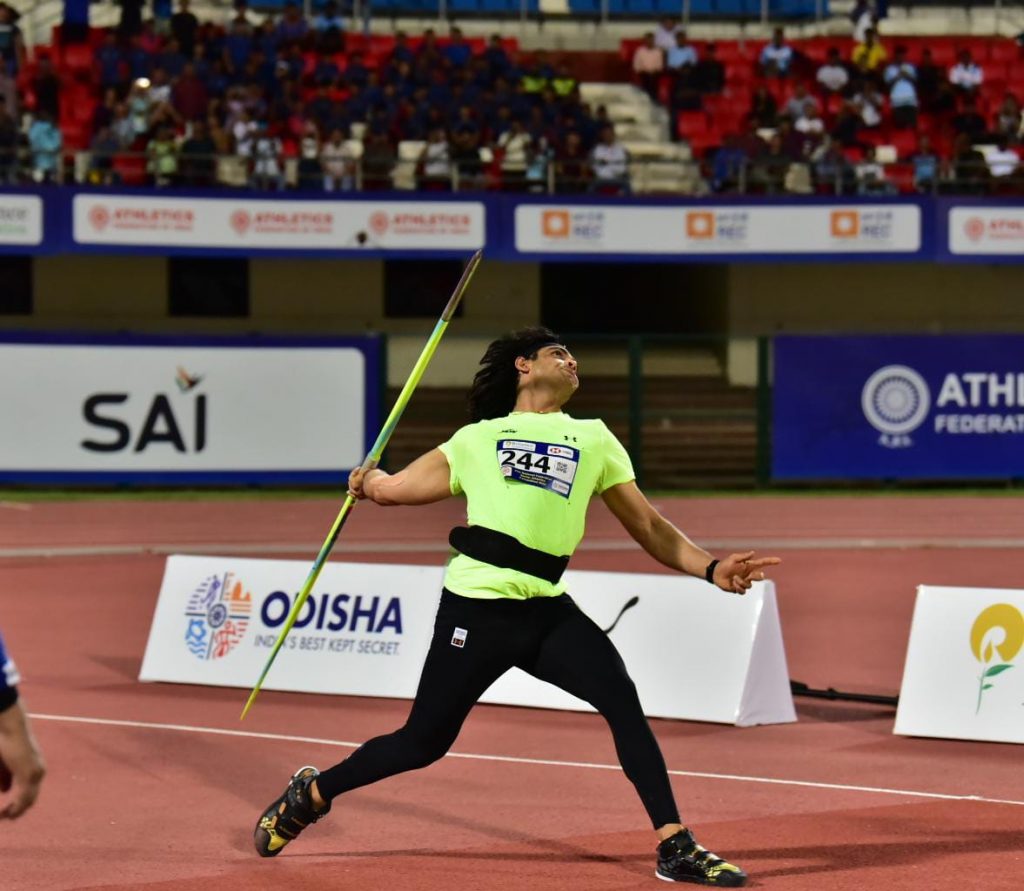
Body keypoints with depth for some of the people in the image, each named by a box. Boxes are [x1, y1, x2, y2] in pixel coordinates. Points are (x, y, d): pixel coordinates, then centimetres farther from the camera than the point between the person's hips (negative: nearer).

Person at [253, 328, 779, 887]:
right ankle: (310, 795, 26)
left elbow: (649, 528, 15)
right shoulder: (477, 439, 13)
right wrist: (371, 484, 5)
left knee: (622, 700, -19)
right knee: (423, 743, 2)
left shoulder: (595, 440, 18)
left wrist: (711, 569, 6)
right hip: (477, 606, -2)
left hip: (547, 610, 2)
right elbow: (398, 488, 20)